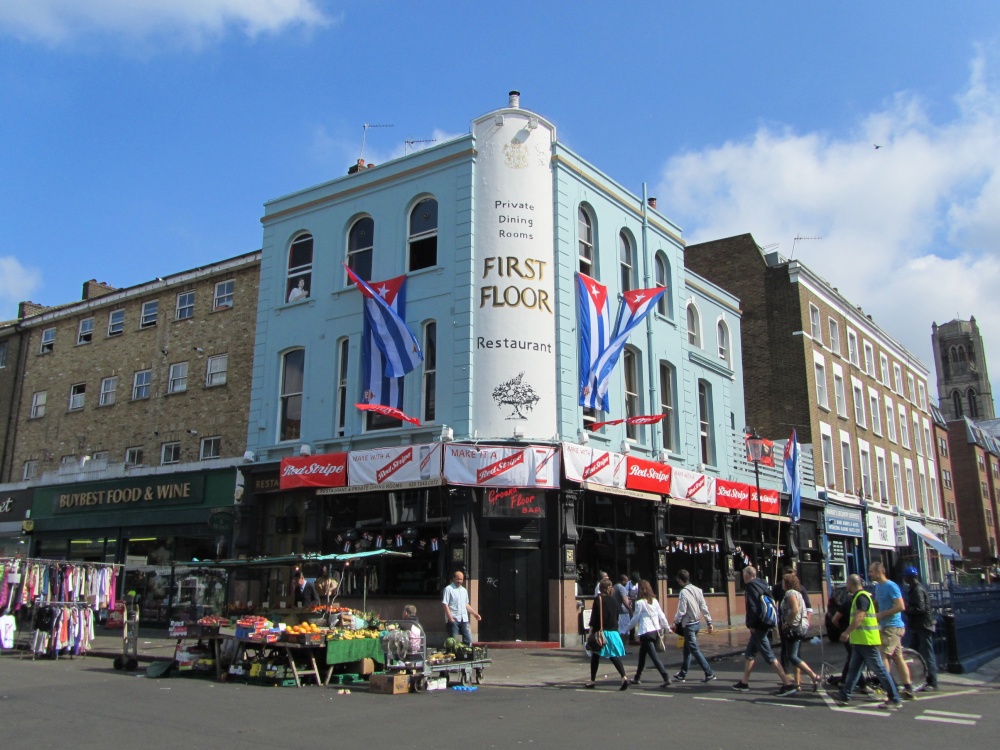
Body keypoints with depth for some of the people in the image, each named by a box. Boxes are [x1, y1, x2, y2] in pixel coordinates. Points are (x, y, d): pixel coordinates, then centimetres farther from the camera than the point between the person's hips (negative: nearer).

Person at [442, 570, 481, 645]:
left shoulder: (464, 590, 16)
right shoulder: (448, 589, -5)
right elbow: (445, 605, -11)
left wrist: (475, 614, 16)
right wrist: (450, 618, -18)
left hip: (464, 619, 6)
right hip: (453, 619, -6)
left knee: (468, 639, 3)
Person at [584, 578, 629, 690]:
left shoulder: (598, 599, -7)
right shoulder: (614, 600, 8)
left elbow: (594, 617, -9)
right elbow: (616, 617, 16)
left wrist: (591, 632, -7)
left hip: (600, 631, -4)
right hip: (613, 632, 4)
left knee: (595, 656, 9)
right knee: (614, 656, 3)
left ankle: (592, 680, 14)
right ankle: (624, 677, -16)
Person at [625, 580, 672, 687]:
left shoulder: (640, 602, -10)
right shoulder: (654, 601, 8)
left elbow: (635, 619, -4)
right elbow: (661, 616, 9)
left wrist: (628, 628, 11)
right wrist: (667, 627, 18)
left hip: (646, 632, -8)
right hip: (656, 631, 8)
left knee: (654, 657, -8)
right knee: (642, 654, 21)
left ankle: (666, 679, -17)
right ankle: (637, 677, 30)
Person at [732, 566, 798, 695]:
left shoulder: (751, 586, -14)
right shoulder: (761, 585, 12)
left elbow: (753, 607, -23)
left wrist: (751, 624, -14)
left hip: (758, 627, -10)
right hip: (765, 624, 10)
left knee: (769, 656, -7)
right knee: (749, 654, 17)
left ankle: (788, 684, -8)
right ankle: (744, 683, 24)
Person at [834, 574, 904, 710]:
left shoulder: (861, 597, -16)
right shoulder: (858, 596, 16)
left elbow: (859, 618, -24)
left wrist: (846, 632, -18)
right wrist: (849, 633, 23)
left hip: (867, 640, -11)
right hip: (859, 640, 11)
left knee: (879, 669, -5)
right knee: (854, 669, 12)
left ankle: (895, 700, 0)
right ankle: (844, 695, 17)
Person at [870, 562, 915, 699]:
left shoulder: (891, 586, -15)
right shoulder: (878, 586, 13)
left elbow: (900, 606, -22)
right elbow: (877, 604, 26)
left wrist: (881, 614, -19)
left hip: (893, 627, -9)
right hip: (886, 626, 9)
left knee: (882, 656, -12)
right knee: (898, 657, 11)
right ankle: (908, 689, 15)